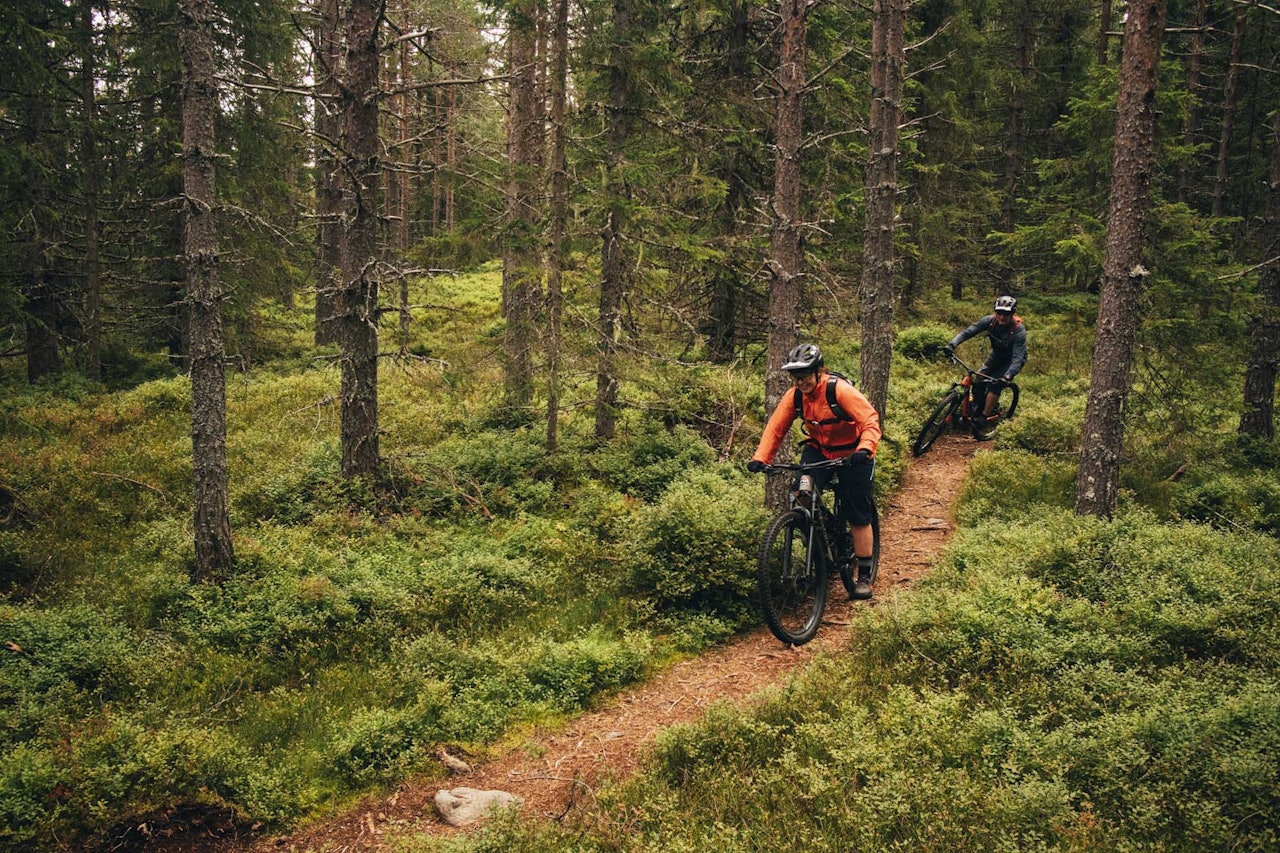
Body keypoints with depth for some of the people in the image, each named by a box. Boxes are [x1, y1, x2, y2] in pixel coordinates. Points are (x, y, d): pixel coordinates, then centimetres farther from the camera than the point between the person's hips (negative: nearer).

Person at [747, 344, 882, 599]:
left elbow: (871, 421, -29)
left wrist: (864, 450, -47)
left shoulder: (841, 391, -25)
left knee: (858, 517, -1)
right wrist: (760, 458, -25)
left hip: (852, 454, -4)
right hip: (818, 450, 4)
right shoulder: (794, 397, -11)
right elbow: (776, 428, -11)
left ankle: (864, 577, 13)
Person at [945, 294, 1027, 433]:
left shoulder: (1018, 330, -33)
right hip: (996, 356, 5)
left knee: (995, 385, -20)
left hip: (1012, 359, -5)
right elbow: (967, 332, -24)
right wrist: (952, 344, -42)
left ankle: (984, 417, -9)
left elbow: (1017, 357, -38)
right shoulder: (990, 320, -22)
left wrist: (1007, 376, -53)